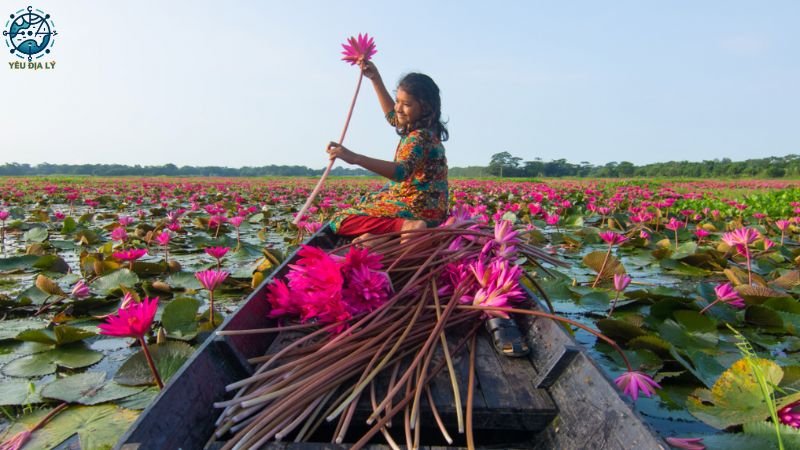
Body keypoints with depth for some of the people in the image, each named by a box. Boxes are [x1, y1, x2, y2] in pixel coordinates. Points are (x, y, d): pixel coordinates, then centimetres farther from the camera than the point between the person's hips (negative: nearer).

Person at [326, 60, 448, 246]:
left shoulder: (419, 137, -20)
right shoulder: (424, 130, 10)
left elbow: (401, 172, -38)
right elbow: (393, 116, 30)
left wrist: (355, 158, -47)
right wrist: (376, 79, 25)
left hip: (416, 210, -10)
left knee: (340, 219, -13)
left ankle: (405, 227, -27)